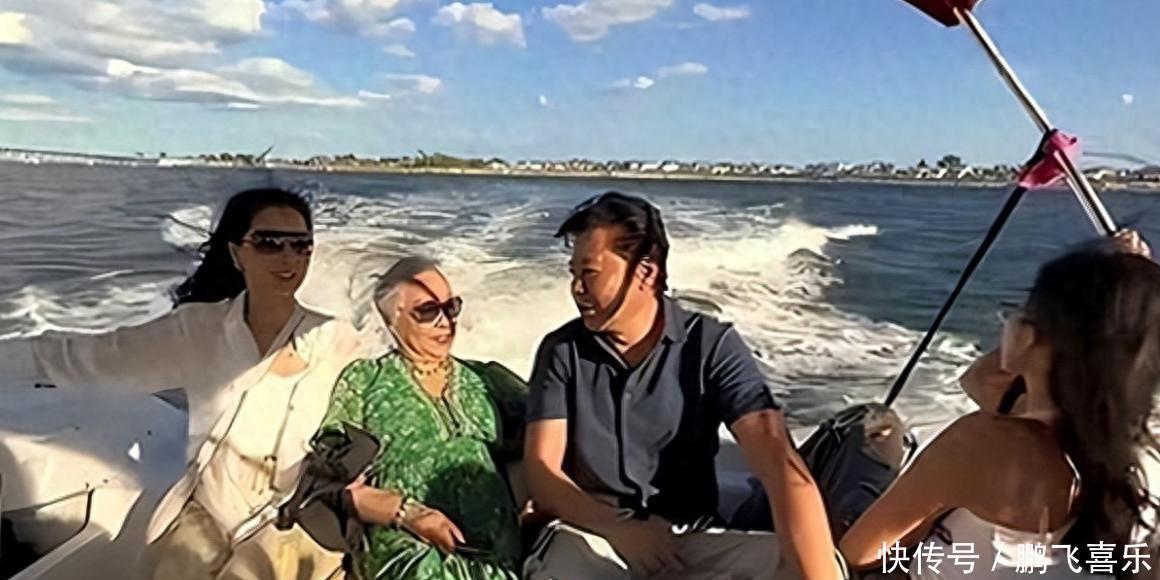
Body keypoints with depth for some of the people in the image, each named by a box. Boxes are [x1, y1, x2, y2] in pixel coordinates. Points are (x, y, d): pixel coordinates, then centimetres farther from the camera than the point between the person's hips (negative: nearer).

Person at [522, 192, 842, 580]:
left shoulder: (713, 347, -5)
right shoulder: (561, 351, 0)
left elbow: (777, 459, -17)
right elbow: (541, 470, -4)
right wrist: (618, 529, -22)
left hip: (691, 540, 1)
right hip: (591, 535, -1)